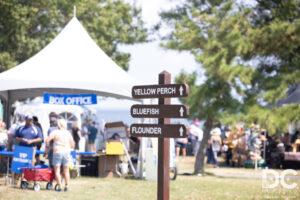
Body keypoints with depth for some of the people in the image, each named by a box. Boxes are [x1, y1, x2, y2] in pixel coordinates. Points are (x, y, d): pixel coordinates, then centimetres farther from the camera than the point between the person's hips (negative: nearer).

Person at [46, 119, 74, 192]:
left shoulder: (55, 132, -1)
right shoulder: (68, 133, 8)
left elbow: (47, 140, -7)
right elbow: (72, 145, 11)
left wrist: (48, 147, 11)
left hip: (57, 152, -3)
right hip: (66, 152, 3)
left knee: (57, 171, 2)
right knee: (66, 171, 11)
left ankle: (59, 187, -4)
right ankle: (66, 186, 9)